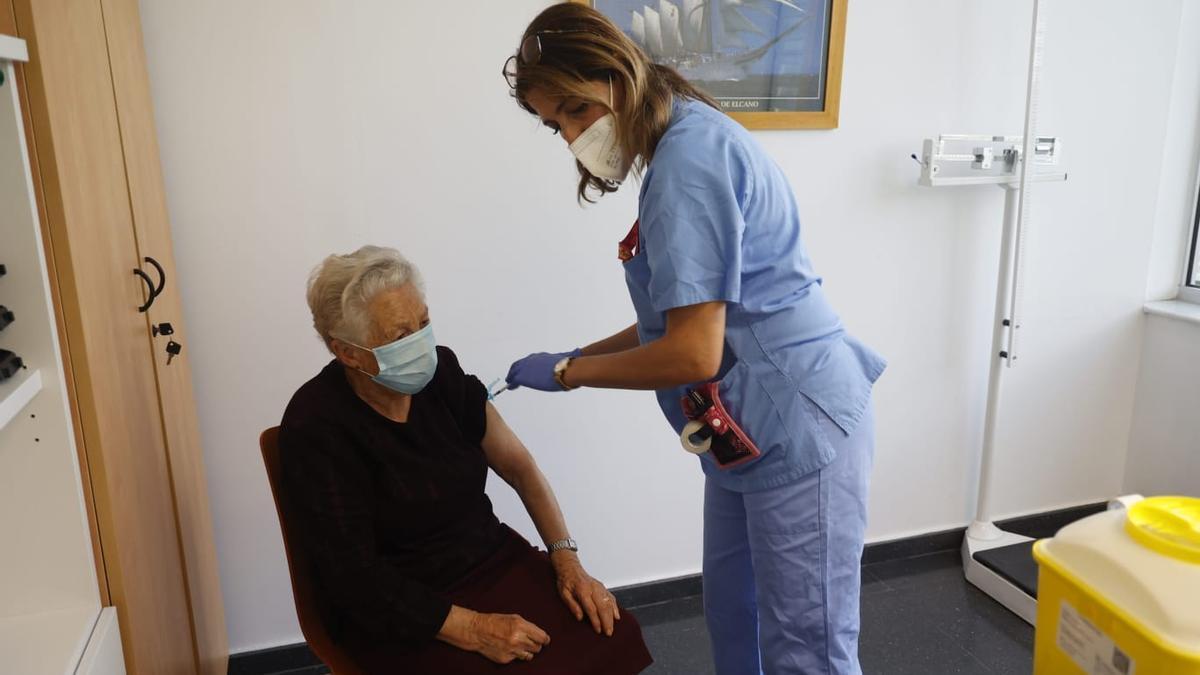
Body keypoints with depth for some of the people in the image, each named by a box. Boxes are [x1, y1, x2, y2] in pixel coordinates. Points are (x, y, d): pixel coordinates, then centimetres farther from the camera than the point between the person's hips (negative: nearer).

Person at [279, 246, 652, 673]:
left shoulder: (440, 372, -4)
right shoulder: (316, 428, -17)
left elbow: (517, 465, 4)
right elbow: (354, 578, -17)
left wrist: (566, 559, -6)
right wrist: (473, 630, -23)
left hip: (491, 558, 5)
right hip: (398, 612, -4)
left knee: (613, 637, -14)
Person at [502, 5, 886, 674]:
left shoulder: (688, 155, -20)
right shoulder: (687, 142, 12)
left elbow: (693, 354, -23)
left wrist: (568, 371, -9)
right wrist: (582, 356, 9)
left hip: (798, 427, -10)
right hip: (750, 430, 10)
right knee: (732, 619, 21)